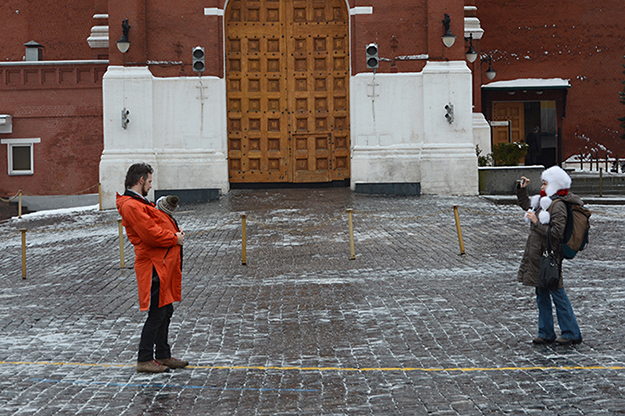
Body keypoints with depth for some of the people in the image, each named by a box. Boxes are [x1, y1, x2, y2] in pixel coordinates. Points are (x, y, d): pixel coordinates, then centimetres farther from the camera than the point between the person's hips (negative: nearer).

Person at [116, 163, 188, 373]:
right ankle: (144, 360, 1)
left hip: (164, 263, 11)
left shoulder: (139, 203, 20)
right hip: (154, 266, -11)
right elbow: (150, 234, -23)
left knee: (166, 310, 16)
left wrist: (175, 232, 6)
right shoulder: (131, 206, -16)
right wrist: (175, 238, -10)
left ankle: (163, 356, 26)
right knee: (157, 313, -7)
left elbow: (158, 225, 26)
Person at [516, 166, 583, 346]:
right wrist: (521, 189, 19)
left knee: (557, 293, -3)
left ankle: (572, 334, 7)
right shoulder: (544, 201, 12)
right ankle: (546, 334, 21)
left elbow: (556, 233, -23)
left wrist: (536, 222, -21)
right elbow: (526, 205, 31)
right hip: (537, 256, 10)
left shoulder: (558, 205, -16)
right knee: (542, 295, 13)